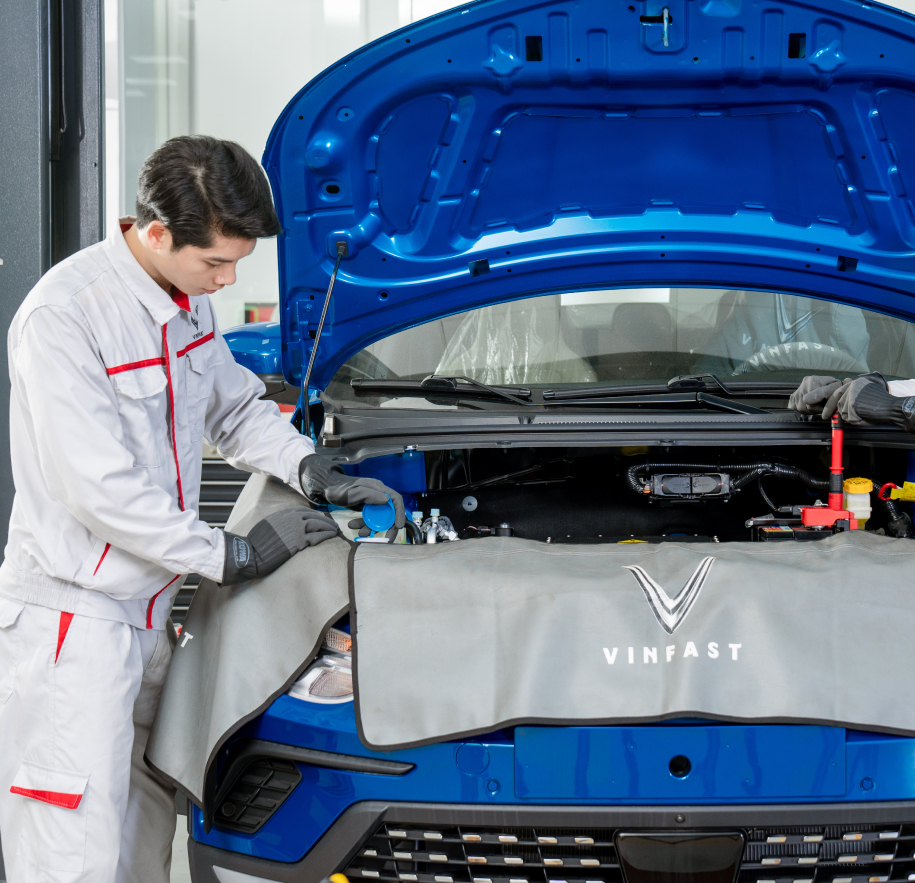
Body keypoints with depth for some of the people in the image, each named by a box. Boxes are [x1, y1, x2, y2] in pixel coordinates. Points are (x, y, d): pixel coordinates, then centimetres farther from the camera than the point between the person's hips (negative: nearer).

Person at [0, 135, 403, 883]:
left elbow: (237, 409, 23)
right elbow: (102, 491, -22)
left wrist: (317, 474, 7)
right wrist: (234, 554, -15)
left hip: (147, 611, 8)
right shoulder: (62, 317, -21)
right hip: (70, 617, -8)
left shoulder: (187, 300, 6)